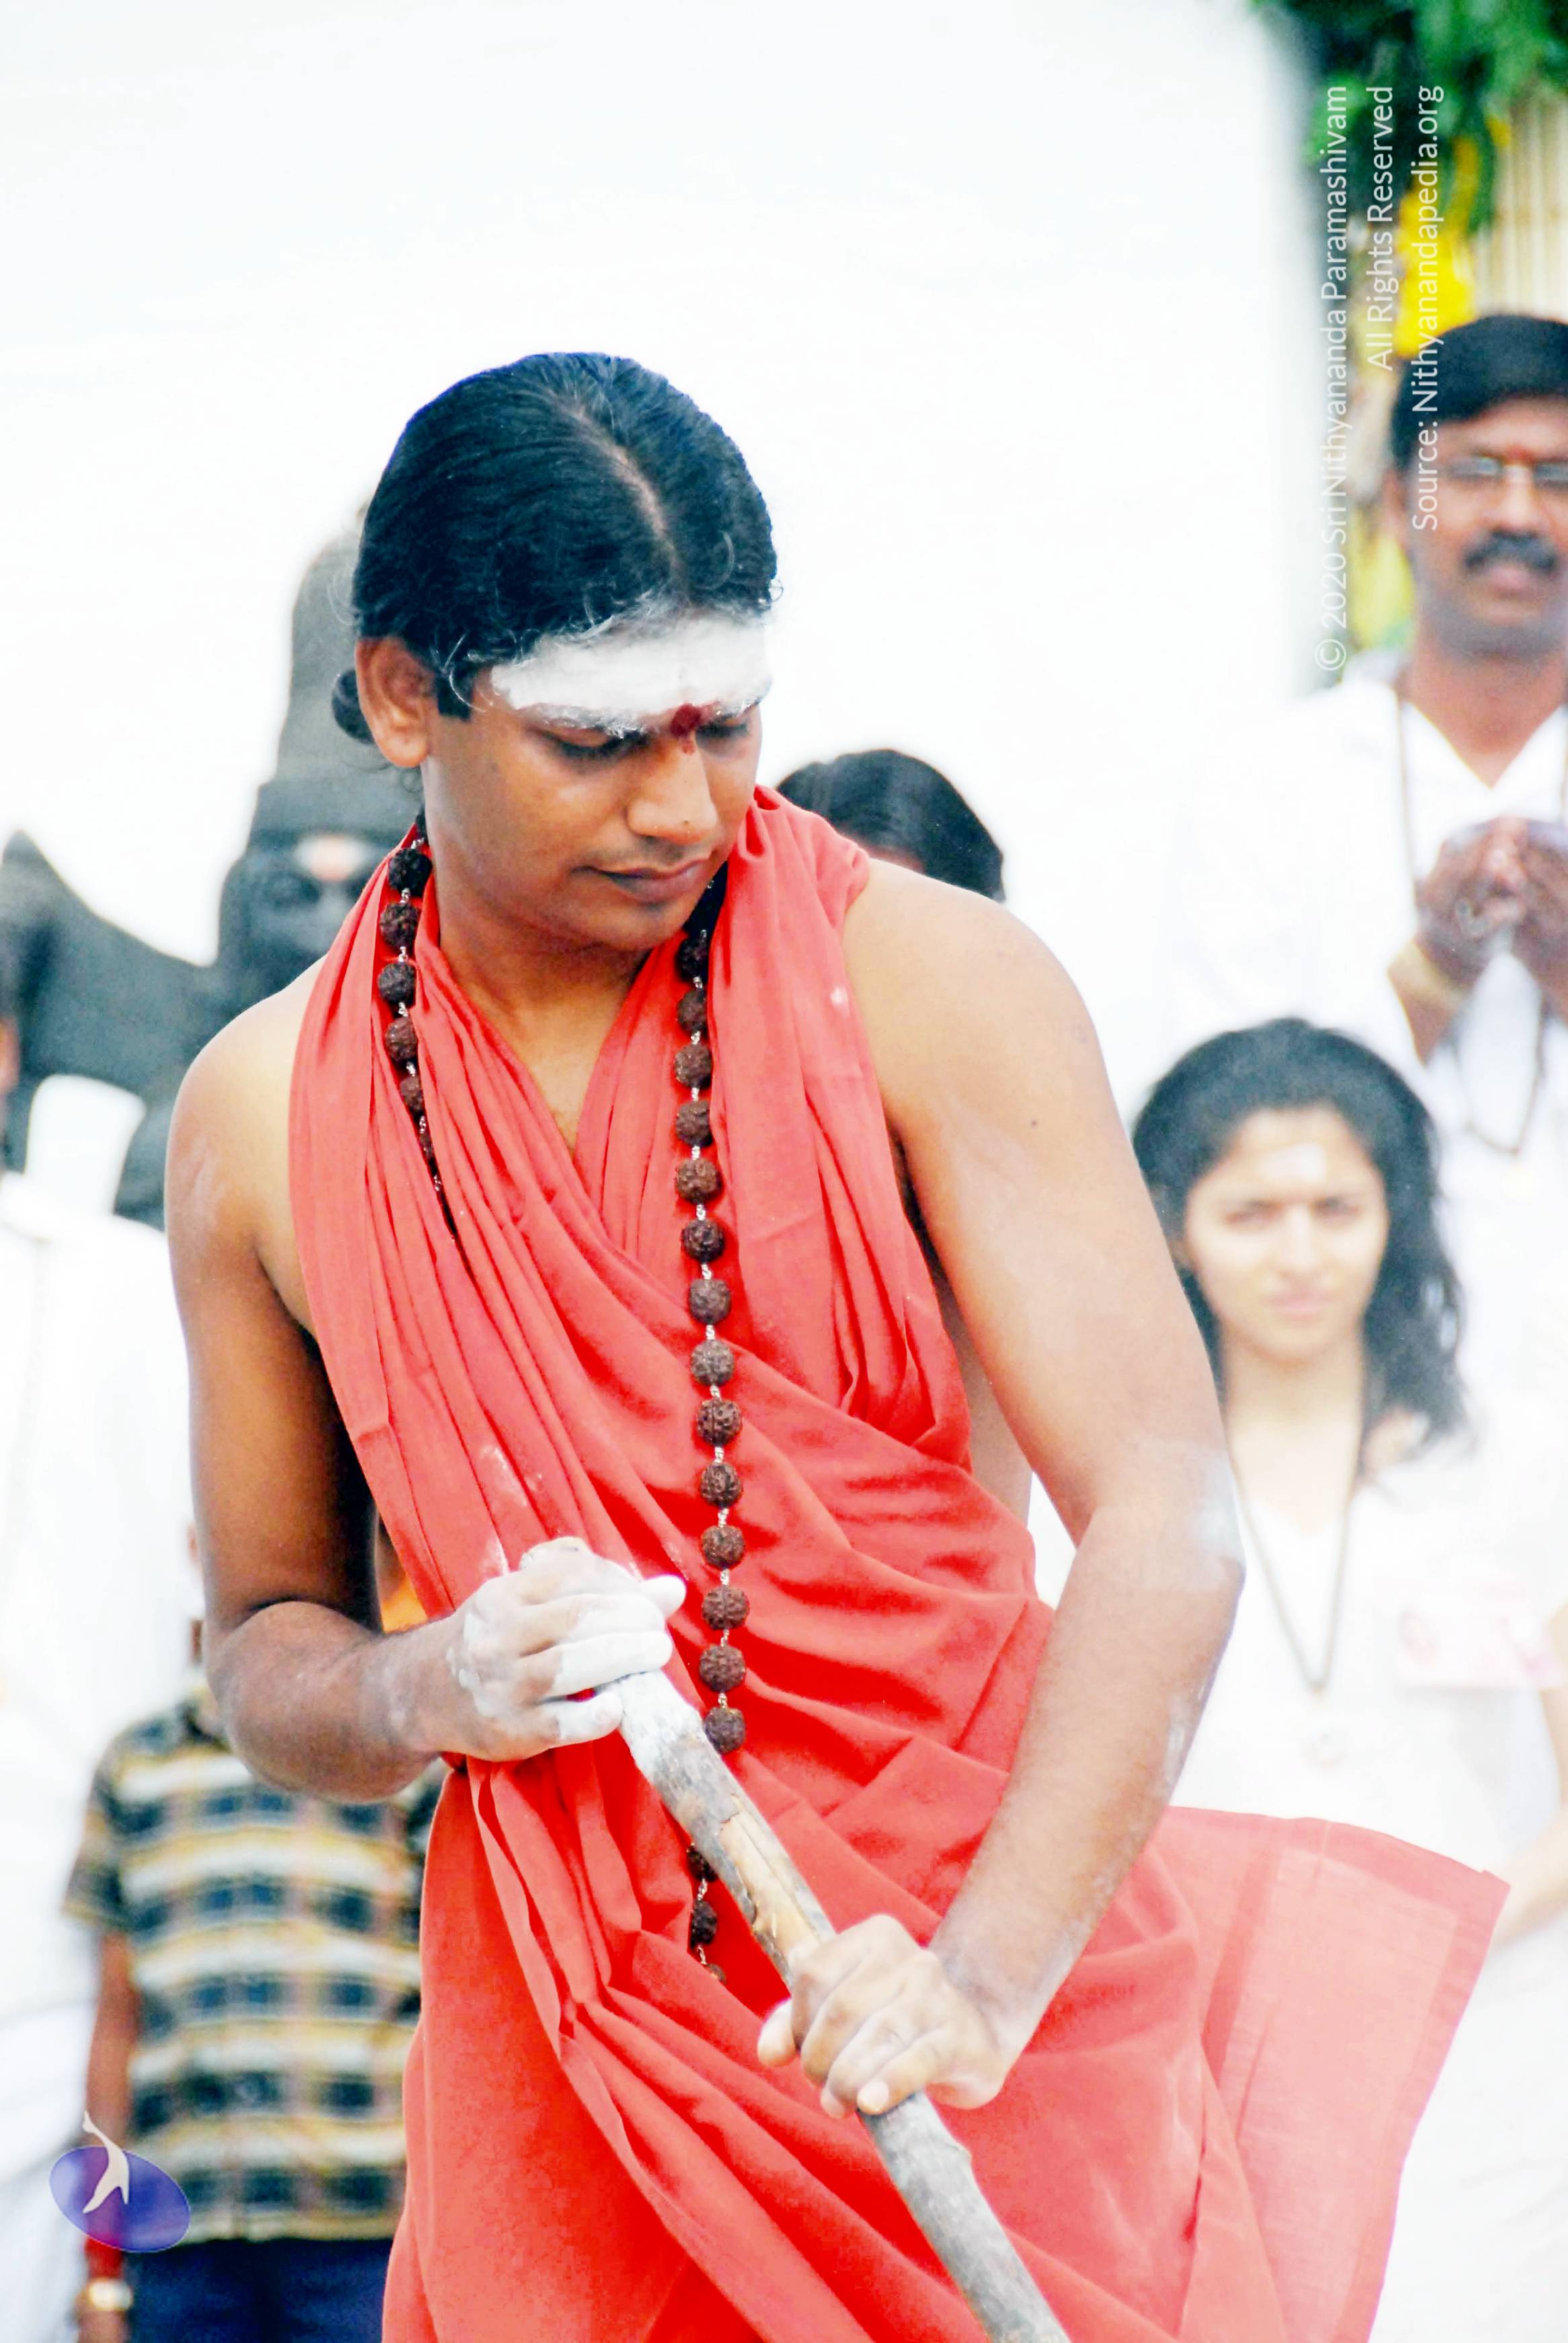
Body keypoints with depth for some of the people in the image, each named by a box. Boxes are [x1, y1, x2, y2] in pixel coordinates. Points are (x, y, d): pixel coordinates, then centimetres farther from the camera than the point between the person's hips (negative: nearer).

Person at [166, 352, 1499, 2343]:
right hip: (568, 2032, 2)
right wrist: (418, 1695, -12)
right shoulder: (262, 1118, 2)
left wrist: (992, 1971, -29)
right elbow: (262, 1651, 12)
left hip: (986, 1996, -1)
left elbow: (1165, 1518, -16)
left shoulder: (929, 986, -7)